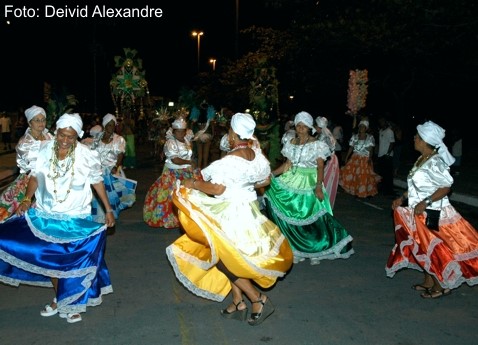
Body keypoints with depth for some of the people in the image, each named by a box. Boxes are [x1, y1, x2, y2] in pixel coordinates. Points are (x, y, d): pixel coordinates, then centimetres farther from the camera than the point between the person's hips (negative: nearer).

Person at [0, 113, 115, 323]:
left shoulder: (86, 156, -12)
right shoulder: (44, 150, -7)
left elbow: (97, 182, -3)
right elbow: (35, 177, 3)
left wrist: (108, 209, -3)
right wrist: (27, 199, -11)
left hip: (75, 218, -2)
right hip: (46, 215, 3)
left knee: (72, 260, 2)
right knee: (49, 257, 10)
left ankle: (71, 304, 22)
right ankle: (59, 298, 31)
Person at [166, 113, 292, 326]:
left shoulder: (230, 160, -24)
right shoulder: (257, 154, 0)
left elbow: (217, 189, -28)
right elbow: (266, 180, 13)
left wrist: (193, 184, -14)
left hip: (230, 213, -8)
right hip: (248, 209, 8)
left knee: (226, 259, 6)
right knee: (232, 257, 19)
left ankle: (258, 300, 7)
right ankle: (239, 303, 27)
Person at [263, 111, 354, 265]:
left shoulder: (316, 144, -5)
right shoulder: (291, 143, 7)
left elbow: (320, 167, -9)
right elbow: (287, 164, 9)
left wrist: (318, 186, -19)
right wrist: (271, 174, 1)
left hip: (309, 184, -4)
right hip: (293, 182, 4)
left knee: (312, 218, 0)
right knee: (292, 216, 5)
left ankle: (315, 251, 15)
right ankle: (297, 249, 18)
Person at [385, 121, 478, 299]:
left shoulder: (434, 163, -22)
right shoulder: (421, 160, 6)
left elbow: (446, 186, -24)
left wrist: (425, 202, -27)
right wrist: (402, 198, 9)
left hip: (432, 213, -9)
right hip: (421, 213, 9)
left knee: (433, 249, 4)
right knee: (424, 247, 17)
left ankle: (442, 285, 21)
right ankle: (428, 282, 32)